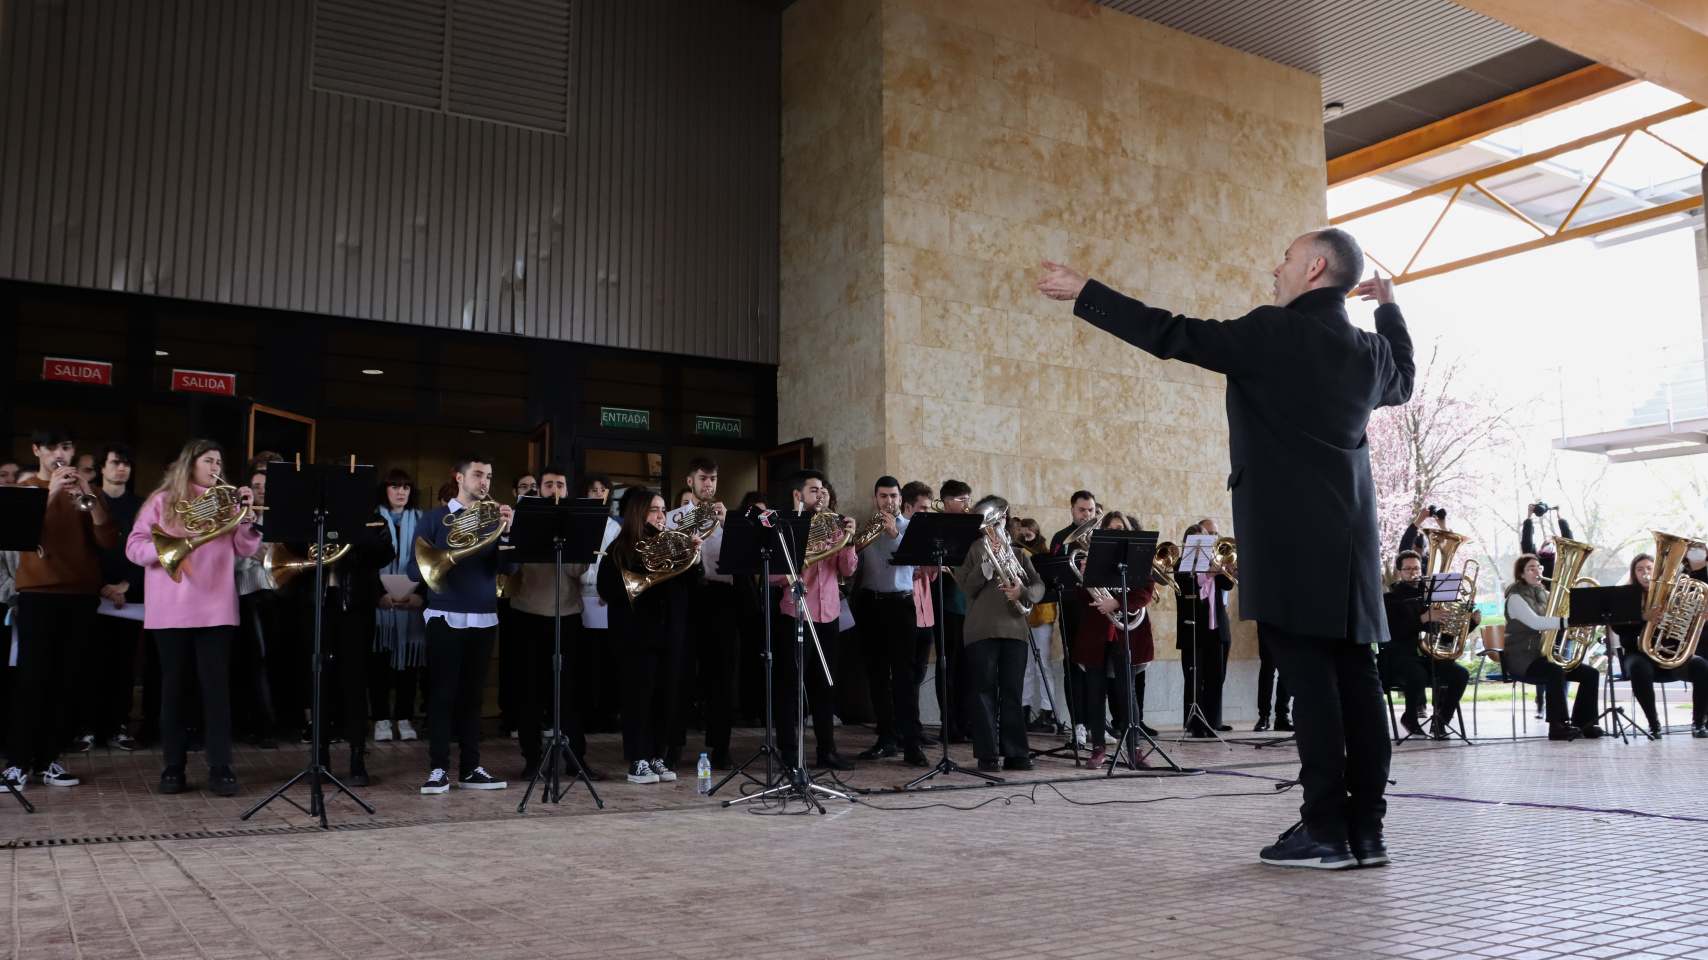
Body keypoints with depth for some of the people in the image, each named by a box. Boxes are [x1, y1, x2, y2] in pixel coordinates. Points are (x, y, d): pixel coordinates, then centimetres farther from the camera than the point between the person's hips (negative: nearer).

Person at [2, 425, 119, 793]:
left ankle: (48, 759, 8)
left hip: (81, 595, 2)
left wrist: (89, 499, -16)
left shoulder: (88, 491, 13)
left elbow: (109, 540, -2)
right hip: (38, 593, -2)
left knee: (66, 680, 1)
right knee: (31, 678, -8)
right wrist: (51, 494, -20)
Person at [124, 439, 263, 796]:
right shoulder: (162, 501, 8)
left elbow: (246, 549, 5)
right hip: (170, 610, -1)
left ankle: (220, 767, -1)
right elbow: (134, 547, 1)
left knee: (216, 684, -3)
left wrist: (247, 514, -9)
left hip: (215, 609, 1)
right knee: (174, 685, 6)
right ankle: (173, 767, 14)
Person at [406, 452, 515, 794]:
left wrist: (507, 531, -16)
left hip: (483, 618, 3)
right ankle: (438, 769, 1)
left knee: (473, 695, 7)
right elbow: (415, 569, -3)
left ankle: (470, 768, 11)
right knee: (442, 694, -3)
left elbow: (507, 568, -1)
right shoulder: (434, 518, 3)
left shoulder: (492, 519, 10)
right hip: (446, 617, -3)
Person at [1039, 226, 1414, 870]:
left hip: (1291, 538, -7)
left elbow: (1172, 335, -9)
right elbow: (1401, 382, 38)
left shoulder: (1275, 332, -8)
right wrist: (1389, 307, 48)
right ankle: (1366, 829, 10)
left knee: (1309, 675, -7)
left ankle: (1325, 829, -5)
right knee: (1354, 675, 6)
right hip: (1350, 540, 7)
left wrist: (1083, 293, -1)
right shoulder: (1371, 351, 14)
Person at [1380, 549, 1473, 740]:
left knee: (1461, 674, -22)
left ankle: (1439, 723, -9)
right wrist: (1424, 618, -25)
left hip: (1430, 654, 5)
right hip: (1401, 655, -5)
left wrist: (1472, 621, -3)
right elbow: (1394, 632, -17)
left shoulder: (1431, 595, 15)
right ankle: (1410, 718, -8)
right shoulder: (1391, 599, 1)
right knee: (1419, 675, -36)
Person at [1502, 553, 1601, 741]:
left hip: (1545, 654, 8)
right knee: (1555, 671, -34)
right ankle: (1558, 726, -28)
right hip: (1522, 657, -8)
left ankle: (1581, 723, 2)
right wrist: (1568, 621, -37)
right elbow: (1535, 622, -26)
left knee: (1590, 673, -6)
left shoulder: (1544, 595, 15)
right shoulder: (1515, 597, -9)